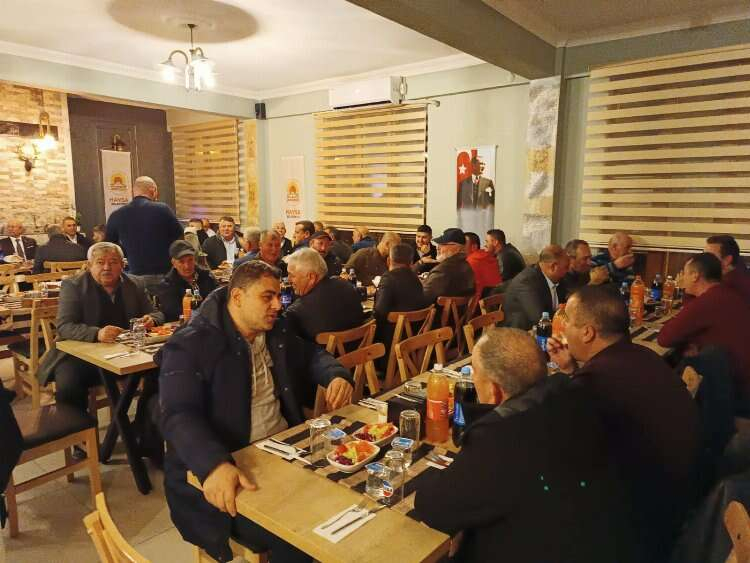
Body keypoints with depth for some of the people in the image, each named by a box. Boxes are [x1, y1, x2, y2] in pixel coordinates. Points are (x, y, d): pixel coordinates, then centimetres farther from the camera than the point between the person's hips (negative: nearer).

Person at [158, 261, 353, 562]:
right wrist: (215, 465, -42)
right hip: (225, 469, -6)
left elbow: (311, 354, 23)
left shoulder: (277, 331, 10)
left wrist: (337, 375, 0)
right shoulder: (189, 346, -12)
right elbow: (180, 417, -23)